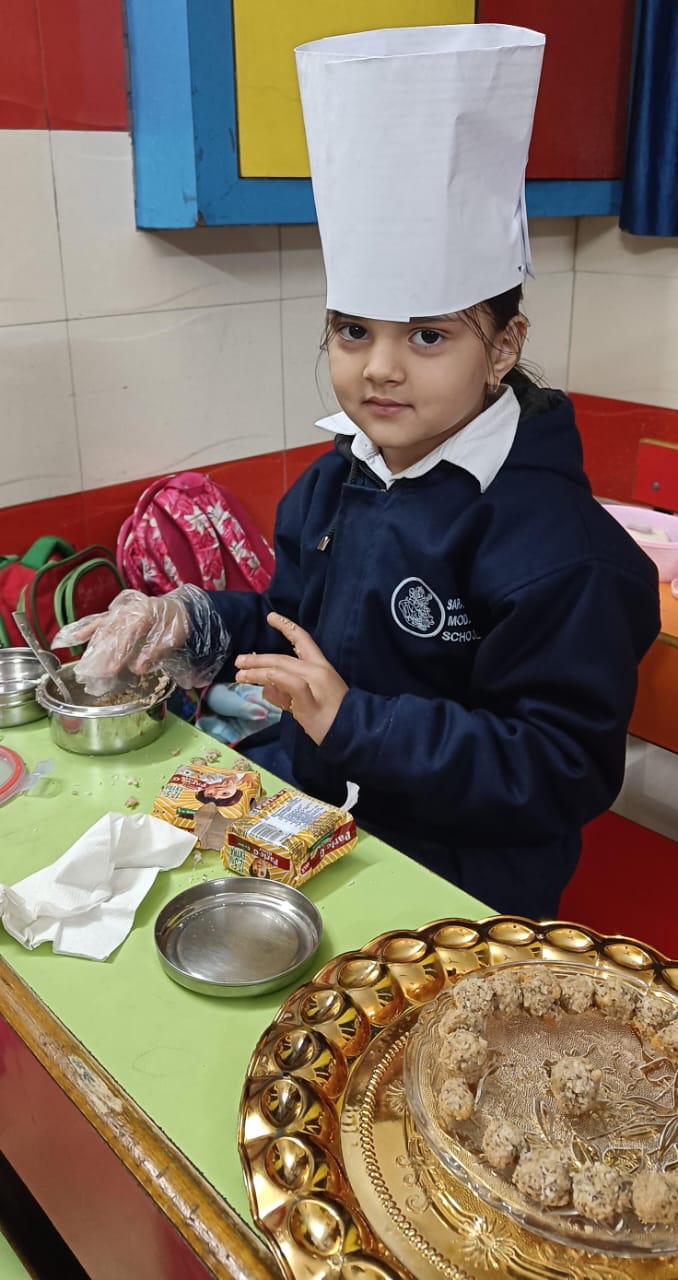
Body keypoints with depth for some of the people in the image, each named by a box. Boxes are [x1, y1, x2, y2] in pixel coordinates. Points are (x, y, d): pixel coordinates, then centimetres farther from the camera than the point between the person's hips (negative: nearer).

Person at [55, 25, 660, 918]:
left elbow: (565, 770, -21)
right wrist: (191, 624, -2)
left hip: (444, 882, -6)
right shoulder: (337, 479, 3)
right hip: (298, 802, 7)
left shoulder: (553, 544, -22)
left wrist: (354, 720, -27)